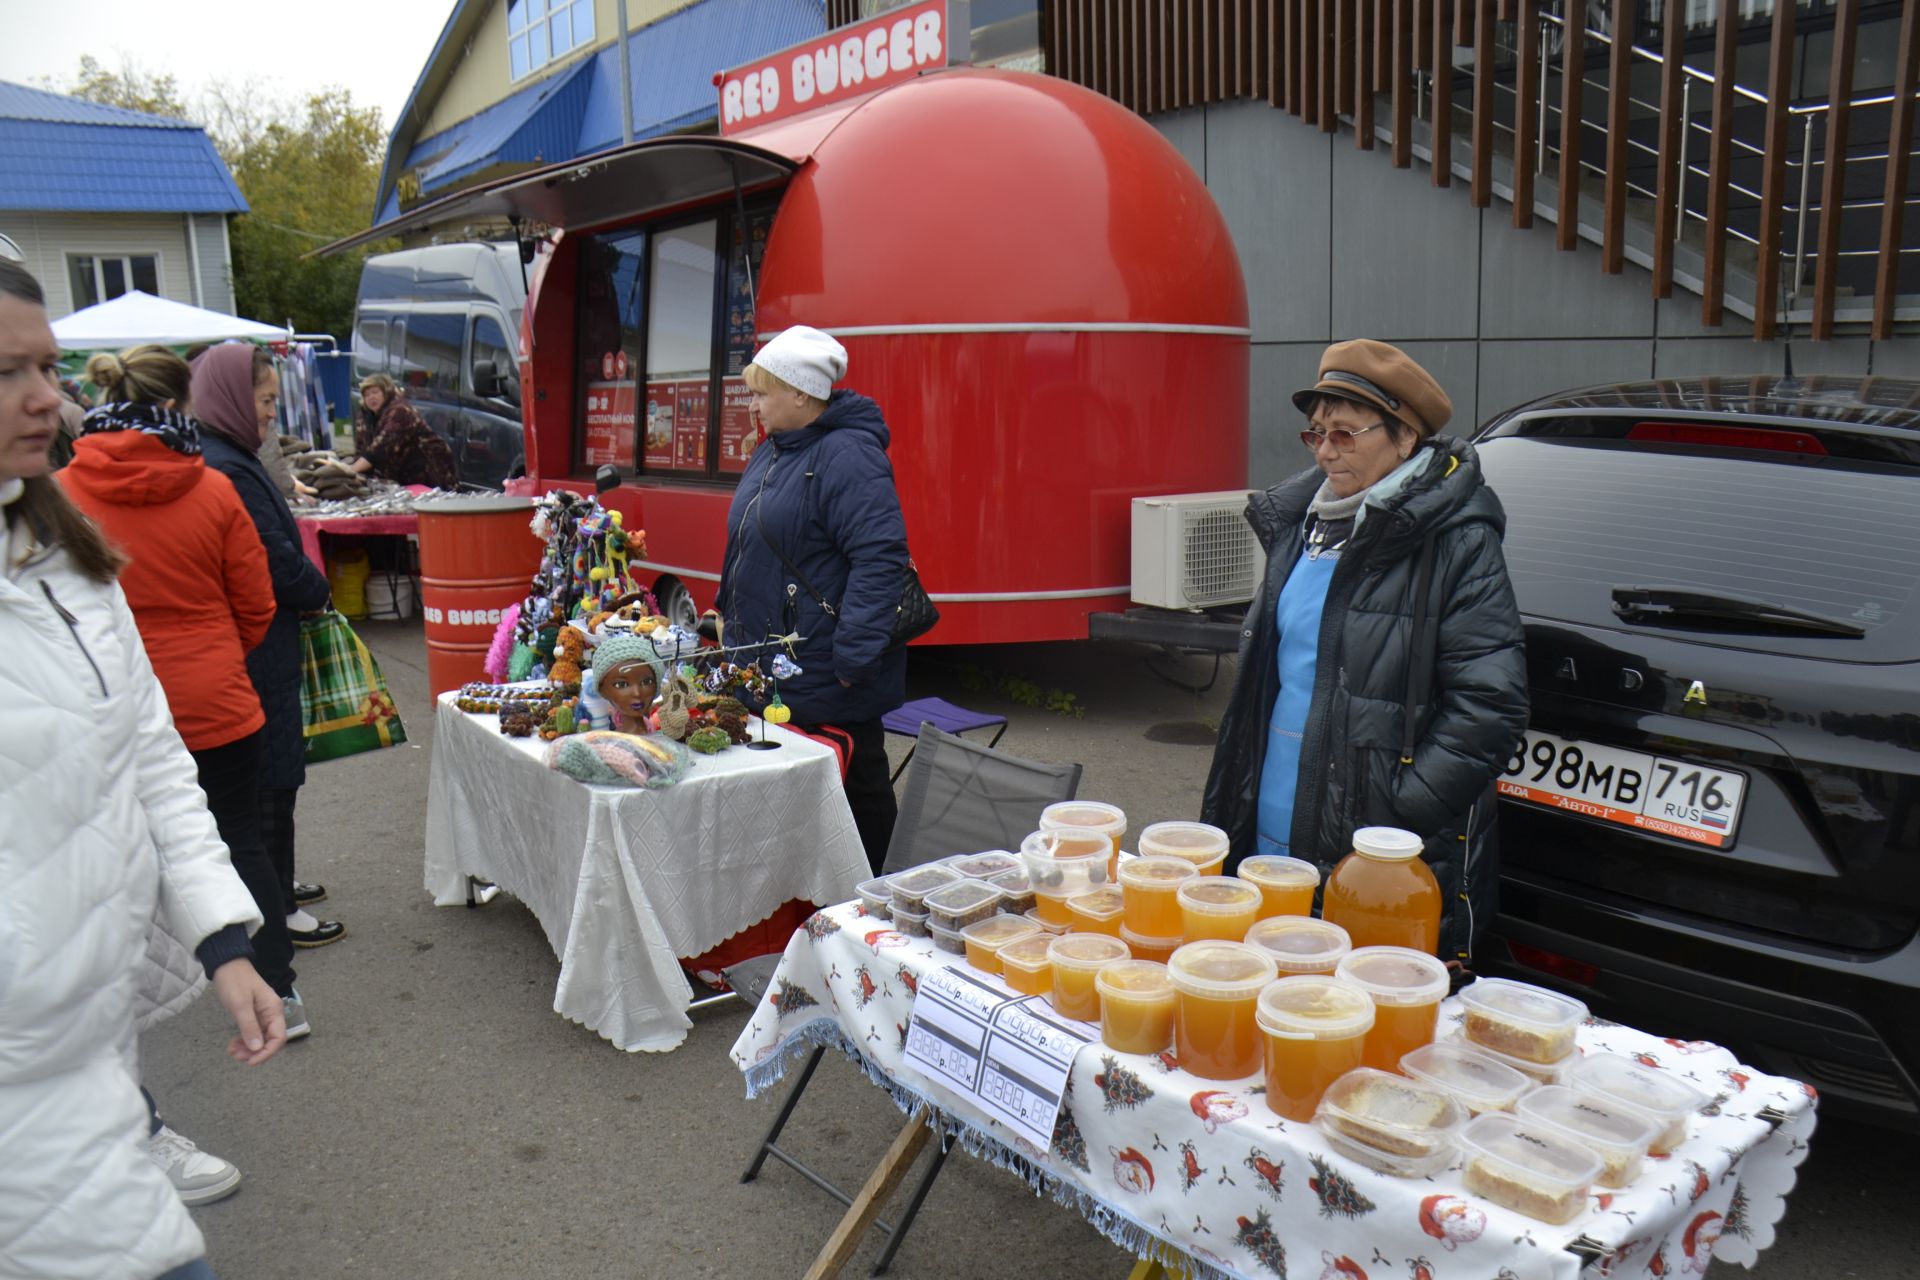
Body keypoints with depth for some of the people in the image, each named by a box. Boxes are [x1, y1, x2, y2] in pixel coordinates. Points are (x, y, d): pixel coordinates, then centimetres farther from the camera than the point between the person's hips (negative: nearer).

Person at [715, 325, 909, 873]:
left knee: (856, 786, 4)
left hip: (829, 684, -10)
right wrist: (727, 610, 25)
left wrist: (852, 656, -27)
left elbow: (880, 559, -26)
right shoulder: (772, 451, 13)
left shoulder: (847, 456, -18)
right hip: (773, 669, 10)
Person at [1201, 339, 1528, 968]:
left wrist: (1397, 813, -17)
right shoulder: (1297, 522, 12)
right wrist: (1231, 816, 17)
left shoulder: (1456, 544, -10)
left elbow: (1489, 705, -14)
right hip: (1271, 844, 6)